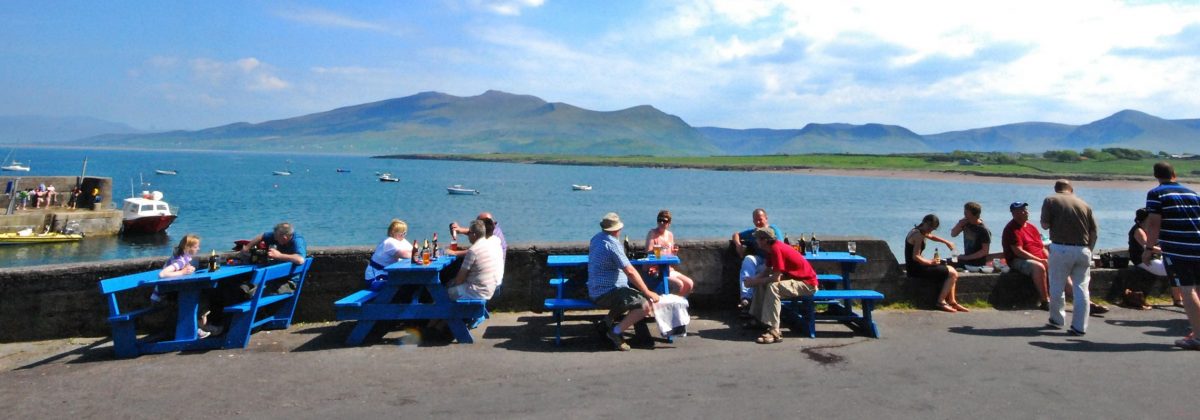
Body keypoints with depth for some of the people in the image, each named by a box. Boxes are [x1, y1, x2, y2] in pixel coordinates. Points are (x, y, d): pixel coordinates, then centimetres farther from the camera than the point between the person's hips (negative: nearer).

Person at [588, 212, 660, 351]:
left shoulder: (596, 238, 9)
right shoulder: (612, 244, -19)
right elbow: (630, 271, -23)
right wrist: (648, 293, -17)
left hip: (595, 292, 10)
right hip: (607, 294, -10)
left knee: (637, 290, 26)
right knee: (646, 305, -19)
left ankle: (610, 318, 15)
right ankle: (616, 332, -10)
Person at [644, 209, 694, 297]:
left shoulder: (670, 235, 11)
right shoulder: (652, 233, -8)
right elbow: (648, 253, -16)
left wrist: (673, 251, -6)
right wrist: (657, 249, -33)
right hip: (655, 270, -7)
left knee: (689, 283, -1)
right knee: (679, 284, -23)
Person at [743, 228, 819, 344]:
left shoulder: (776, 249, -26)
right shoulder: (772, 248, 3)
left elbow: (776, 278, -28)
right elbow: (767, 271, 10)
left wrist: (756, 281, -17)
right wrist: (754, 279, -8)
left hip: (807, 283, -10)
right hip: (795, 278, 10)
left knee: (772, 287, -30)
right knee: (761, 283, 6)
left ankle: (774, 332, -31)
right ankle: (758, 319, 7)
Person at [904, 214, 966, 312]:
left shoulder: (917, 231, 13)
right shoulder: (918, 235, -19)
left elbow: (932, 237, 35)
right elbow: (915, 257, -24)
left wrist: (946, 242, 26)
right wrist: (930, 262, -12)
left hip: (915, 266, 11)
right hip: (916, 268, -11)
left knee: (950, 270, 18)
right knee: (952, 273, -9)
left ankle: (952, 301, 17)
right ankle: (940, 302, -2)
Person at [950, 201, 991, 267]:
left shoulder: (984, 230, -18)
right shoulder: (966, 223, 0)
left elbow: (985, 251, -19)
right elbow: (953, 234, 7)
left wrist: (967, 257, -19)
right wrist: (960, 224, -10)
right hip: (966, 259, 7)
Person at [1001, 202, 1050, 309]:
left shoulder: (1032, 227, 19)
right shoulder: (1012, 229, -8)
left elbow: (1042, 247, 20)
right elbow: (1018, 251, -17)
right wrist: (1039, 260, -19)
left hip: (1039, 260, 9)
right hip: (1018, 261, -9)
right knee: (1039, 267, -35)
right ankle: (1045, 301, -30)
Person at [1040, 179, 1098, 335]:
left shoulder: (1050, 200, 0)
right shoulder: (1084, 205, 10)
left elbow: (1045, 224, -6)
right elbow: (1094, 232, 9)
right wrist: (1089, 250, 17)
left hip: (1061, 249, -3)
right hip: (1083, 250, 3)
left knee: (1057, 287, 11)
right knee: (1082, 288, 6)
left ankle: (1057, 320, 23)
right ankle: (1080, 326, 7)